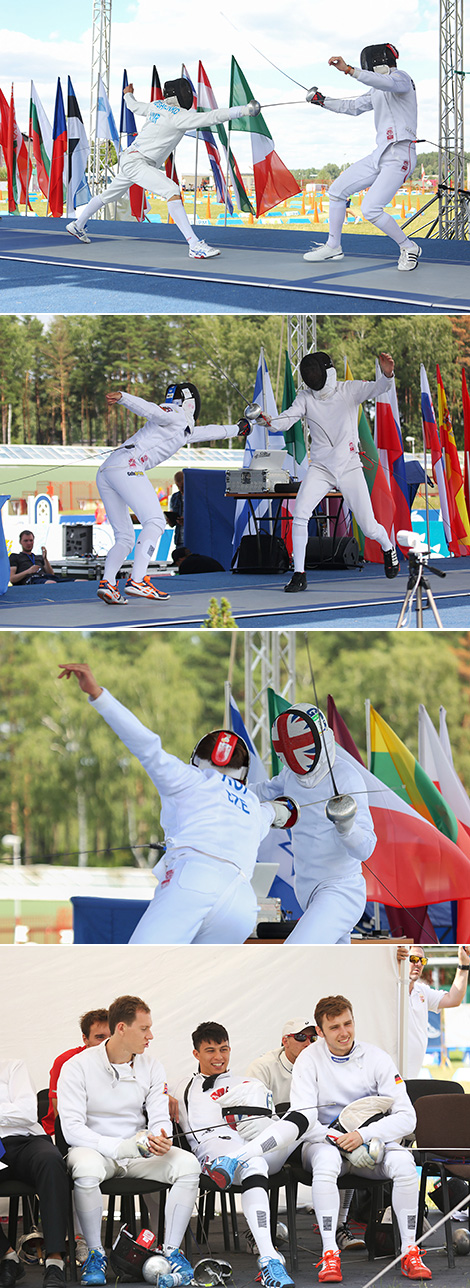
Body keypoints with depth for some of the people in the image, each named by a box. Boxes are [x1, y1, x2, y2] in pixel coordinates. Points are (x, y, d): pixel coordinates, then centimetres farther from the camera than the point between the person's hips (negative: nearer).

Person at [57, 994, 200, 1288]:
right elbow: (72, 1128, -17)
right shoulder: (78, 1067, -10)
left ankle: (172, 1250, -13)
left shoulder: (151, 1066, 5)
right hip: (95, 1149, -4)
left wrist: (160, 1138, -25)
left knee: (188, 1164, -24)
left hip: (139, 1152, 4)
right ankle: (96, 1254, -20)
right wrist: (119, 1147, -30)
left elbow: (159, 1119, 1)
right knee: (87, 1169, -40)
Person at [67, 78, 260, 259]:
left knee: (108, 197, 30)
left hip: (130, 159, 10)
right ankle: (195, 246, -40)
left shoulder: (157, 106, 7)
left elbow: (134, 106, 27)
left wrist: (128, 95, 49)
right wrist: (243, 110, -31)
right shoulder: (178, 115, -17)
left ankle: (77, 225, 51)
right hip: (135, 162, -10)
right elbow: (211, 118, -28)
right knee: (172, 192, -26)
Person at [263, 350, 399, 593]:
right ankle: (299, 575, -15)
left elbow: (377, 388, -23)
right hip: (320, 468, 1)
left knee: (369, 527, 3)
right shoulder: (305, 397, -3)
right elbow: (287, 420, -17)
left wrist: (387, 375, -46)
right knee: (299, 515, -22)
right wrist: (268, 421, -40)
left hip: (349, 467, -1)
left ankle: (388, 548, 39)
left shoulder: (349, 390, -7)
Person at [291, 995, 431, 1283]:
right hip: (325, 1140, -1)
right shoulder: (309, 1060, -4)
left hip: (372, 1141, 1)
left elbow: (406, 1118, -7)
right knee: (326, 1160, -37)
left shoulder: (376, 1059, -1)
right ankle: (330, 1254, -39)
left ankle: (410, 1252, -25)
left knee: (403, 1161, -30)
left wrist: (362, 1136, -22)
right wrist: (343, 1142, -26)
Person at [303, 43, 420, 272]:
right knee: (337, 191, 10)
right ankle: (333, 247, 25)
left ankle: (408, 248, -1)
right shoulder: (377, 90, 17)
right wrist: (322, 101, 26)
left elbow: (388, 83, -33)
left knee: (370, 210, -20)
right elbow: (353, 107, 32)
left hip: (399, 157, -9)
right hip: (380, 155, 9)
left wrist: (348, 70, -38)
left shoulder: (400, 78, -9)